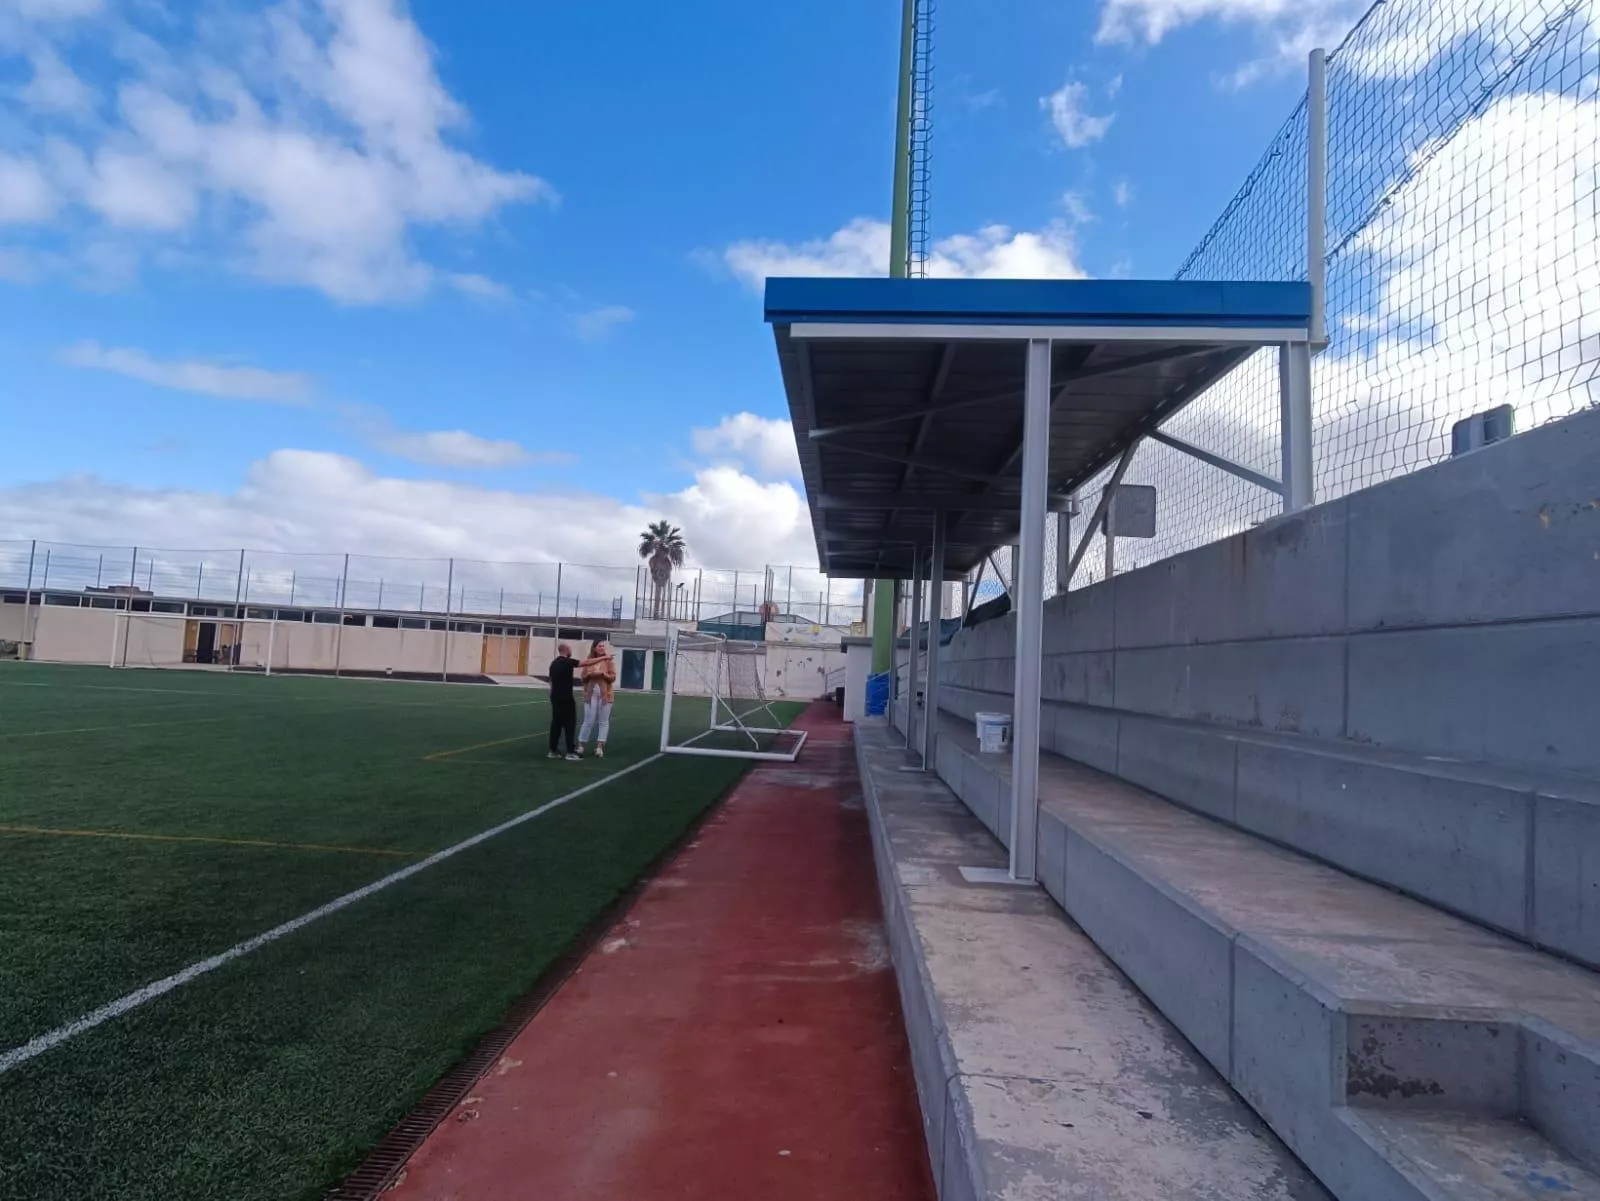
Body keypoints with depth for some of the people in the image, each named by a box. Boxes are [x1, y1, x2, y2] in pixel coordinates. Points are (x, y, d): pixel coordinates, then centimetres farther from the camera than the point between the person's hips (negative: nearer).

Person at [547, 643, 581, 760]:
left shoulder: (554, 663, 12)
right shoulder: (567, 662, -12)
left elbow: (551, 681, 17)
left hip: (555, 698, 8)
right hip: (566, 698, -8)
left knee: (556, 723, 10)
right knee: (570, 724, -3)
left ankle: (553, 750, 10)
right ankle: (571, 752, -4)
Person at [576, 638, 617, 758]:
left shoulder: (609, 660, 0)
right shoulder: (588, 661, 5)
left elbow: (613, 677, -2)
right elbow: (583, 676, 7)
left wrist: (603, 674, -19)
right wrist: (590, 674, -13)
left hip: (605, 694, -1)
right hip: (591, 693, 1)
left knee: (603, 721, 2)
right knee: (588, 721, 1)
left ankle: (599, 747, 7)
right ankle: (580, 746, 10)